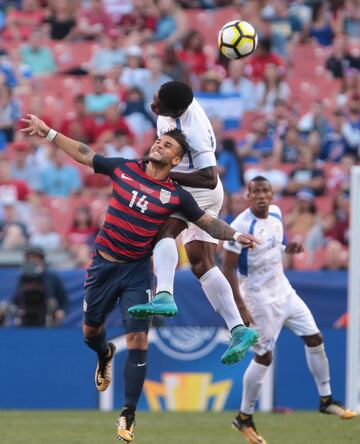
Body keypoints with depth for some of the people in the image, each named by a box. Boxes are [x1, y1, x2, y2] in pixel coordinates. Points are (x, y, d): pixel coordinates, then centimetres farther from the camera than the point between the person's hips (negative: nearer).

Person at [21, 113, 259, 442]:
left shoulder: (175, 196, -6)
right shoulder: (124, 169, -2)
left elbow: (207, 222, 2)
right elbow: (84, 154, 7)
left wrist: (235, 235, -15)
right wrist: (47, 132, 7)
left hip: (136, 272, -2)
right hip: (103, 265, 2)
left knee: (138, 342, -12)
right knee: (90, 330, 16)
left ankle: (128, 415, -6)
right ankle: (105, 356, 54)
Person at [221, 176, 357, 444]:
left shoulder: (276, 213, 2)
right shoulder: (241, 226, -21)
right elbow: (228, 268, -19)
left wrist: (289, 248, -3)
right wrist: (240, 307, -23)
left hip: (283, 289, 8)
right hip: (260, 298, -8)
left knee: (315, 339, 7)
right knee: (264, 357, -5)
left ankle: (326, 400, 21)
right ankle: (244, 418, 9)